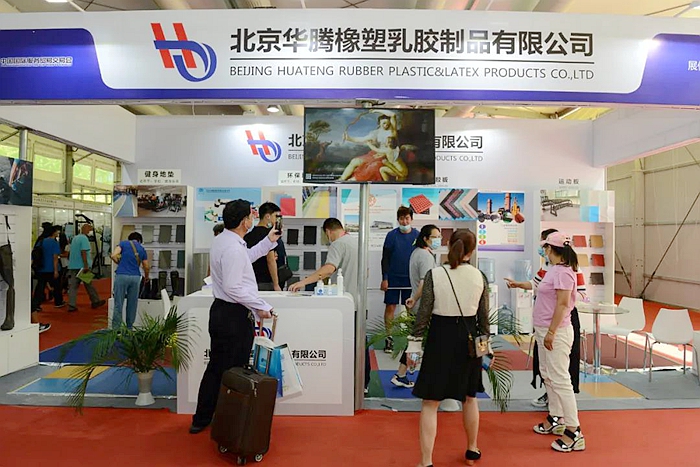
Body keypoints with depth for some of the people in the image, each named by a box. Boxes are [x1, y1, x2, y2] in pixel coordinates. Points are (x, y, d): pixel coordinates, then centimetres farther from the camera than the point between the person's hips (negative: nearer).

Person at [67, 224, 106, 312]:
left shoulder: (74, 238, 16)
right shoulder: (84, 238, -12)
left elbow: (73, 251, 22)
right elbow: (83, 252, -20)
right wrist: (86, 266, -21)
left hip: (72, 266, 8)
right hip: (81, 266, -8)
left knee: (73, 286, 3)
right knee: (89, 285, 5)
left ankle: (71, 305, -1)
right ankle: (95, 302, 18)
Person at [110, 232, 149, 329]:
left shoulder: (123, 243, 8)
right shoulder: (142, 249, 15)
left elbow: (114, 256, -8)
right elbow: (146, 267, 17)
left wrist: (120, 263, 12)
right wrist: (146, 277, 35)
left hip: (122, 275, -2)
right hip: (135, 277, 2)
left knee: (118, 304, 2)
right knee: (132, 304, 11)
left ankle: (115, 328, 3)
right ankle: (129, 328, 17)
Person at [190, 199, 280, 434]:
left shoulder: (222, 240, 10)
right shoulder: (233, 248, -22)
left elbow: (246, 258, 25)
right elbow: (234, 288, -26)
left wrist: (268, 241, 22)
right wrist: (261, 306, -18)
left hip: (220, 310, 10)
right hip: (235, 316, -10)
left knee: (216, 368, 19)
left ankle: (201, 420, 32)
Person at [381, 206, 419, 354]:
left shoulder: (417, 235, 2)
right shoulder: (392, 235, -3)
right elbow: (385, 258, -1)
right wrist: (384, 278, -7)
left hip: (411, 279, 1)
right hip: (393, 278, -1)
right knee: (390, 307, 1)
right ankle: (389, 338, 12)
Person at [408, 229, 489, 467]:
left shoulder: (434, 274, -12)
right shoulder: (479, 276, -3)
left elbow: (424, 312, -11)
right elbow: (483, 315, 4)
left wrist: (415, 340, -1)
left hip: (441, 336, -4)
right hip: (469, 338, 4)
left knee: (430, 402, 5)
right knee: (469, 397, 23)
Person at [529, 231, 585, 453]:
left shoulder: (563, 271, -18)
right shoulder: (553, 270, 10)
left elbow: (562, 304, -22)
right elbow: (541, 287, 25)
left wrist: (551, 332, -22)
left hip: (556, 332, -11)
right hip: (545, 330, 11)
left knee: (560, 380, -7)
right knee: (548, 376, 19)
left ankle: (574, 432, 0)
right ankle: (556, 419, 32)